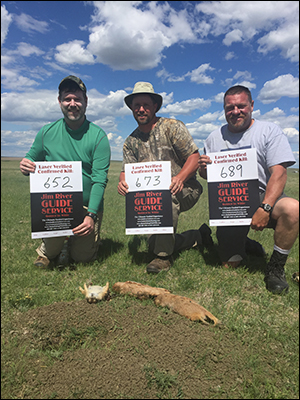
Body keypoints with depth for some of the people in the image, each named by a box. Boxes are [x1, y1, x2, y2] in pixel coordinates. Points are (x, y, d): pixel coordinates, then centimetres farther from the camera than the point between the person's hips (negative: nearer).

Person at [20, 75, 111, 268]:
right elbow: (32, 160, 13)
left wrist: (91, 215, -24)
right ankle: (48, 250, 6)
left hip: (88, 206, -1)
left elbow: (100, 179, -14)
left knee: (83, 257, 4)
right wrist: (26, 167, -13)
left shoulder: (98, 136, -7)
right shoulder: (47, 132, 1)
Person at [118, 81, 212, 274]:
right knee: (153, 243, 2)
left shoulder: (172, 126, -7)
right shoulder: (131, 141, 8)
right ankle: (197, 236, 24)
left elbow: (194, 157, -13)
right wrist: (123, 182, -24)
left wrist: (180, 178, -32)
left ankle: (163, 256, -25)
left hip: (186, 189, -5)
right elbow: (126, 170, 1)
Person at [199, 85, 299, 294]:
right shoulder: (214, 138, 10)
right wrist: (203, 168, -13)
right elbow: (206, 175, 13)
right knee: (230, 264, -3)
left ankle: (275, 268, -12)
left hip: (263, 197, -2)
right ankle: (243, 243, 33)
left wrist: (265, 208, -27)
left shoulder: (269, 131, -2)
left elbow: (279, 172, -13)